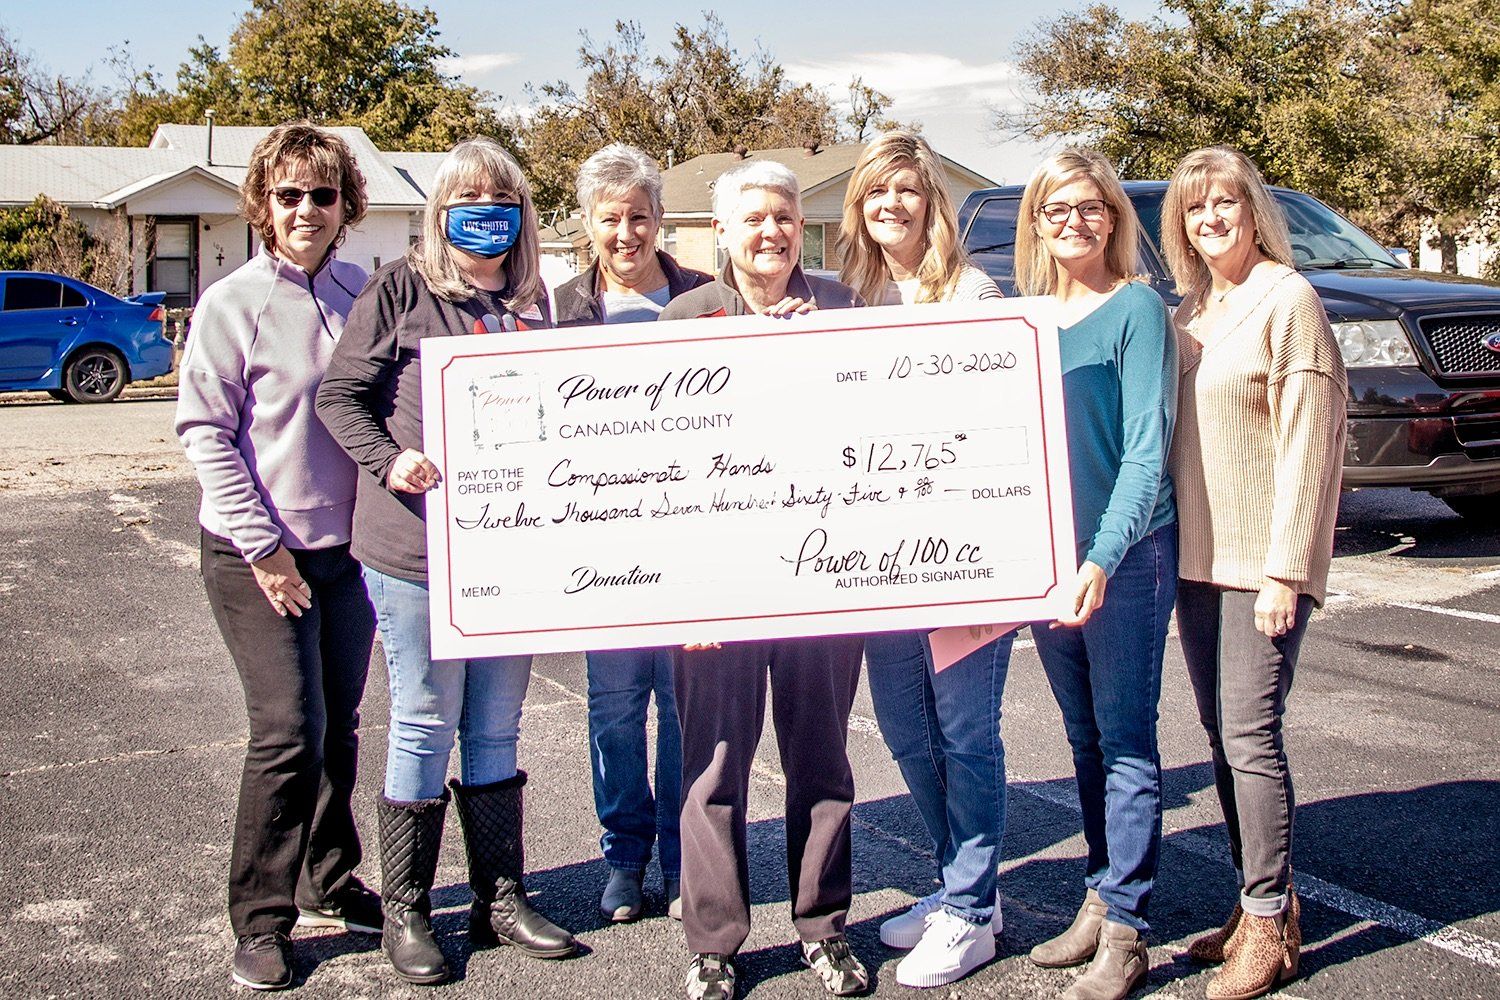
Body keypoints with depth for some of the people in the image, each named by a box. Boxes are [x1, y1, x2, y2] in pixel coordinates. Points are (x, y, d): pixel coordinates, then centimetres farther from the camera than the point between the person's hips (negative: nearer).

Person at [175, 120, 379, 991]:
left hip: (348, 546, 4)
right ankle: (262, 922, 8)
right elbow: (205, 431, -8)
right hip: (259, 554, -4)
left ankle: (330, 886, 29)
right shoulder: (234, 302, -8)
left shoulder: (365, 293, 4)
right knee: (289, 732, -7)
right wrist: (263, 547, -12)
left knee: (338, 725, 12)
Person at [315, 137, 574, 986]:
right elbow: (341, 395, -4)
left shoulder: (531, 299, 11)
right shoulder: (401, 289, -3)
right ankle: (405, 911, 18)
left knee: (497, 727, 13)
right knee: (425, 724, 3)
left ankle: (502, 899, 25)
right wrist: (388, 462, -19)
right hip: (417, 542, -5)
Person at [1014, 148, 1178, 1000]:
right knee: (1085, 737, 13)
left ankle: (1125, 930, 7)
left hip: (1126, 554, -6)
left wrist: (1102, 560, -23)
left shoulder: (1137, 308, -7)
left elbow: (1147, 449, -14)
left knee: (1126, 739, -1)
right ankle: (1099, 899, 25)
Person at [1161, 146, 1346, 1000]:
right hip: (1198, 557, 8)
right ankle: (1254, 910, 22)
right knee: (1224, 734, 11)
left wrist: (1286, 569, -18)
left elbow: (1309, 441, -14)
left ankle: (1272, 925, 4)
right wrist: (1169, 545, 13)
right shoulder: (1189, 311, 14)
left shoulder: (1287, 299, -9)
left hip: (1262, 561, -8)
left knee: (1250, 735, -7)